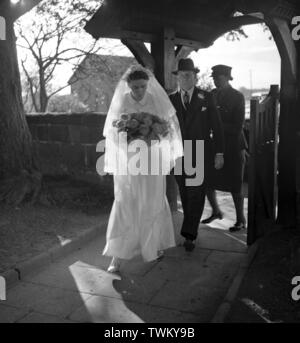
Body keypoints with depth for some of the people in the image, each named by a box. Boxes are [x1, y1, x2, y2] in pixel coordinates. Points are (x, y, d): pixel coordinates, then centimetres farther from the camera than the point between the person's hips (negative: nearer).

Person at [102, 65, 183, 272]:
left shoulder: (157, 101, -2)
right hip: (128, 162, -1)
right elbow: (113, 133, -1)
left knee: (153, 204, 13)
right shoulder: (121, 102, -4)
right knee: (125, 205, -4)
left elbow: (168, 128, 3)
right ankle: (117, 256, 4)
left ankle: (155, 245, 34)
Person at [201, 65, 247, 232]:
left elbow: (238, 126, -12)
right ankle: (216, 211, 30)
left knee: (235, 185, 2)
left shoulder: (237, 97, -8)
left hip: (233, 146, -5)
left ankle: (241, 220, 19)